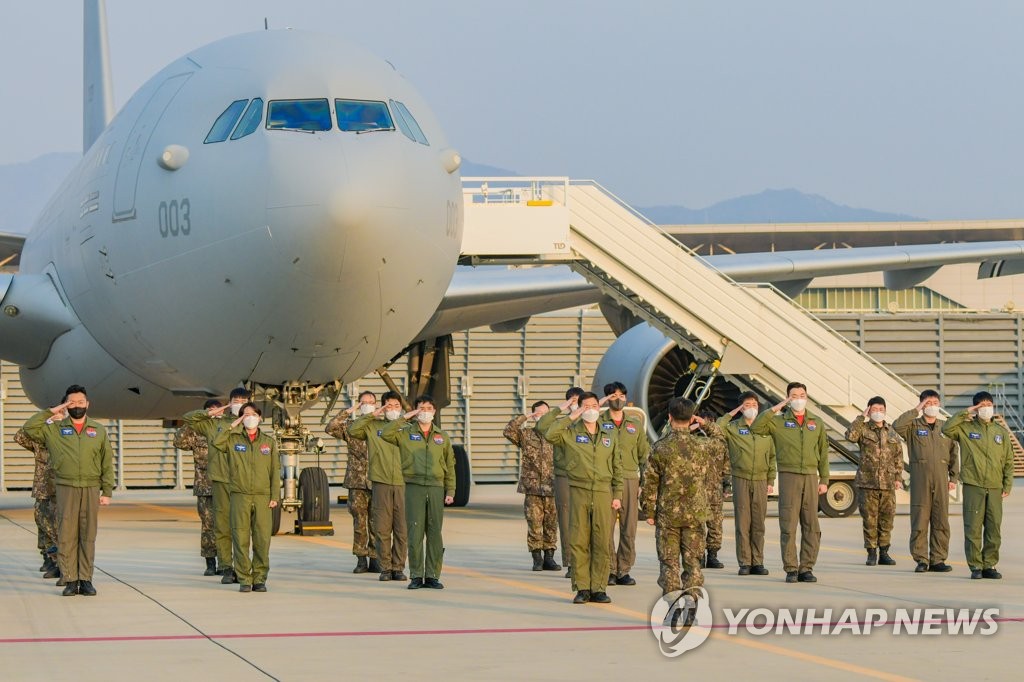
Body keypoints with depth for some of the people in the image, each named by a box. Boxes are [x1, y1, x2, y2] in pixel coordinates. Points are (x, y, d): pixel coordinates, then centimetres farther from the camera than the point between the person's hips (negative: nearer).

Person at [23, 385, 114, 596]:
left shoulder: (98, 430, 12)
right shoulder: (54, 428, 10)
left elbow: (107, 463, 11)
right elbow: (29, 428, -1)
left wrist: (107, 491, 4)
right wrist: (50, 413, 0)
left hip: (91, 489, 1)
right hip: (66, 488, -1)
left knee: (88, 535, 1)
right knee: (66, 535, -4)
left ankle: (86, 580, 5)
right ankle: (70, 580, -1)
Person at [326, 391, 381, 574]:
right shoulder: (350, 426, 7)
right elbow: (330, 428, -9)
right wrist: (348, 412, -10)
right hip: (357, 482, 0)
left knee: (376, 522, 2)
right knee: (359, 521, 1)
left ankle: (374, 559, 8)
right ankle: (361, 559, 6)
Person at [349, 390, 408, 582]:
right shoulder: (373, 426, 10)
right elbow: (352, 431, -4)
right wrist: (373, 415, -3)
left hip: (403, 484, 1)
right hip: (381, 484, -1)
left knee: (402, 530, 0)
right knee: (382, 530, 0)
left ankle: (398, 568, 8)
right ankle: (385, 568, 7)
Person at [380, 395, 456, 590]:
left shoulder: (442, 437, 15)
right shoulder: (405, 434, 8)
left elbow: (450, 466, 15)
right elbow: (386, 434, -10)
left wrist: (450, 491, 8)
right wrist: (404, 418, -6)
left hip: (436, 488, 2)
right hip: (414, 487, -2)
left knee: (435, 533, 2)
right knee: (415, 533, -5)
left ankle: (432, 576, 6)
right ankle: (416, 576, -1)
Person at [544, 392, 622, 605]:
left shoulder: (608, 437, 15)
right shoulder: (570, 433, 5)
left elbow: (617, 468, 17)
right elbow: (549, 434, -14)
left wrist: (618, 495, 9)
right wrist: (570, 416, -7)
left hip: (603, 493, 2)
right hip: (579, 491, -2)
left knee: (602, 543, -1)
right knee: (578, 542, -3)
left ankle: (598, 589, 5)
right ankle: (582, 589, 3)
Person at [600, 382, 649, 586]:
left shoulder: (636, 423, 14)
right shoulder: (599, 422, 6)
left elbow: (644, 454, 16)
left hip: (630, 479, 2)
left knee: (629, 528, 0)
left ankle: (624, 570, 6)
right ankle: (609, 570, 2)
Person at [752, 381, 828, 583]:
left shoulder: (816, 423, 14)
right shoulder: (778, 422, 5)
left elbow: (823, 453, 15)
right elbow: (756, 427, -11)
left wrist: (824, 480, 8)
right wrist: (775, 409, -9)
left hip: (810, 477, 3)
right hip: (788, 476, -3)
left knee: (811, 526, 1)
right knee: (788, 525, -5)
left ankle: (806, 568, 7)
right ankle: (791, 569, -1)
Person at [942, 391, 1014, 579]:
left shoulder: (1001, 432, 13)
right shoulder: (965, 428, 4)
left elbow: (1008, 461, 14)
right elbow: (946, 429, -14)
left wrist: (1007, 485, 6)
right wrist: (965, 413, -9)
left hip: (995, 488, 3)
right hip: (973, 486, -3)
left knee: (994, 528, 2)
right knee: (973, 528, -5)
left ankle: (990, 565, 9)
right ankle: (975, 566, 0)